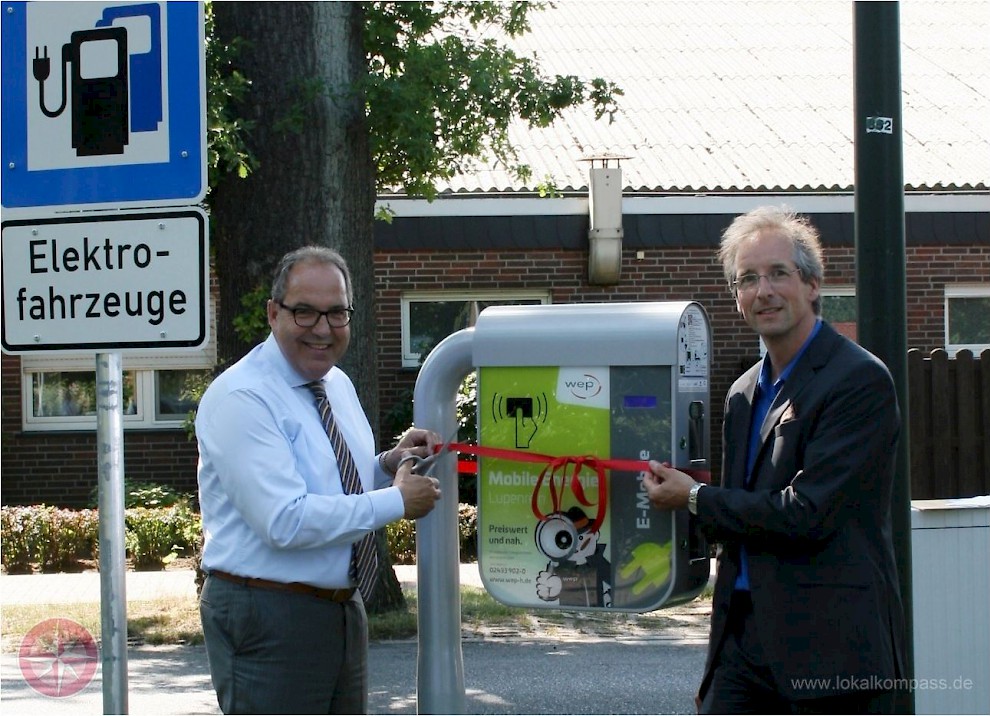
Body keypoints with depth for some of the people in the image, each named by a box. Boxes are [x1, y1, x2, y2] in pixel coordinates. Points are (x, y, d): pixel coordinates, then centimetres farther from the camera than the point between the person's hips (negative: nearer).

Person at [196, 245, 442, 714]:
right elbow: (286, 521, -26)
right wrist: (396, 501, -18)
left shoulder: (339, 385, 12)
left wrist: (389, 465, 2)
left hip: (343, 607, 9)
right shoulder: (240, 398, -16)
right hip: (268, 618, -9)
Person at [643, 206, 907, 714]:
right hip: (746, 639, 7)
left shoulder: (860, 381, -10)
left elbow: (808, 513, -17)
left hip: (831, 648, -7)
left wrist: (695, 499, -7)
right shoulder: (745, 393, 16)